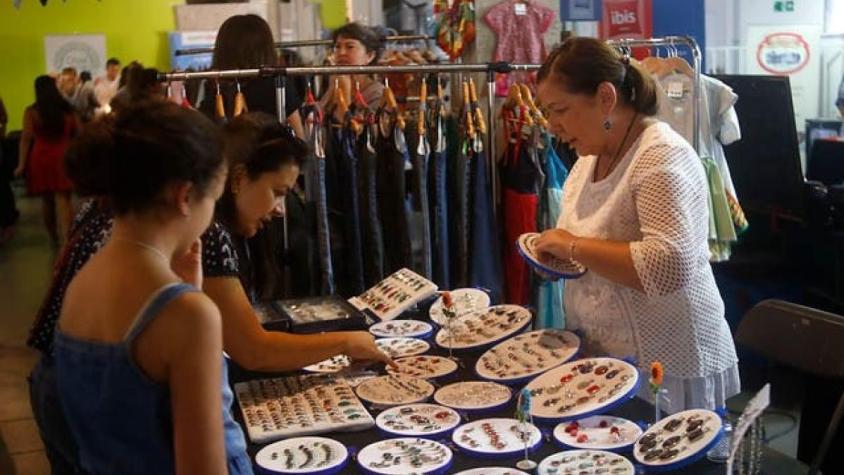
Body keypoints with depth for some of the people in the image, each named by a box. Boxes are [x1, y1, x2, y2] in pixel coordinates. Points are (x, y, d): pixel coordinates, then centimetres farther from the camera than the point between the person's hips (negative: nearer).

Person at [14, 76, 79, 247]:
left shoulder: (31, 111, -4)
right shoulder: (68, 110, 4)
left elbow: (26, 138, -9)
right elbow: (78, 134, 8)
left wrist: (21, 164, -8)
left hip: (40, 159, 0)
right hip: (64, 157, 0)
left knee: (47, 200, 16)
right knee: (63, 199, -3)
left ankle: (54, 237, 31)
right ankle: (67, 238, -19)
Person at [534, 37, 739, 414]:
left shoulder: (662, 157, -20)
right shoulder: (592, 155, 5)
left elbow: (669, 268, -33)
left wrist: (575, 246, -24)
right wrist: (558, 254, 0)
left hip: (666, 368, -8)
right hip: (603, 356, 8)